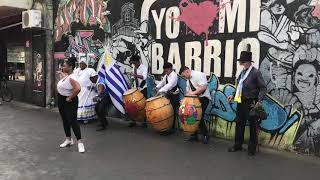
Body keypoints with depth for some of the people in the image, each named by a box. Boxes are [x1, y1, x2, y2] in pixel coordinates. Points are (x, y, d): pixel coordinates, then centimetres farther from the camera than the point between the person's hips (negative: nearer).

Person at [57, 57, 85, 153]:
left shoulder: (71, 78, -23)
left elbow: (78, 89, -39)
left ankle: (80, 142, -3)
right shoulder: (65, 75, 6)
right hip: (61, 100, 10)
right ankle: (68, 139, 28)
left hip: (69, 102, -10)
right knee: (65, 120, 16)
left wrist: (70, 98, -27)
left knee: (72, 121, -8)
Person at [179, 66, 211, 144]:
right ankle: (194, 135, 17)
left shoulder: (199, 75, -13)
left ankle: (205, 136, 4)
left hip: (203, 98, -8)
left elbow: (204, 87, -22)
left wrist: (193, 93, -25)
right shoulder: (188, 80, 13)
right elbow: (188, 92, 15)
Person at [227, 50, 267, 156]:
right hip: (241, 102, 7)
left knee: (252, 126, 6)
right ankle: (238, 145, 28)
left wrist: (259, 101, -23)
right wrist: (233, 95, 9)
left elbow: (263, 88, -13)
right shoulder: (242, 73, 10)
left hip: (251, 103, -7)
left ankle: (252, 148, 19)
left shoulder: (255, 73, -11)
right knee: (239, 124, 15)